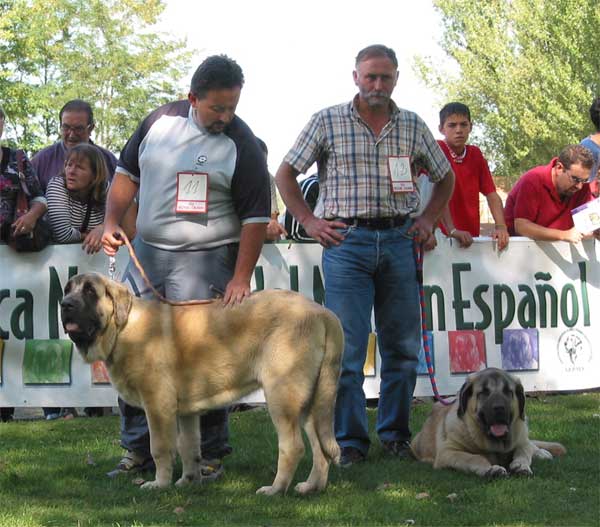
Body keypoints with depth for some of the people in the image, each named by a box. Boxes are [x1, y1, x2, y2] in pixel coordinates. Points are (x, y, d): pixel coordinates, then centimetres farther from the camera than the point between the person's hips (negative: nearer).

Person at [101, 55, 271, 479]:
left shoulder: (241, 144, -7)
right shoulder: (160, 121, 6)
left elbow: (256, 216, -8)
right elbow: (127, 173, 18)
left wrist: (241, 278, -14)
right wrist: (112, 222, 5)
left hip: (205, 262, -5)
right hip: (146, 253, 5)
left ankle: (211, 456, 5)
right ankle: (138, 451, 18)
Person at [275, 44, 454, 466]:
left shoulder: (414, 126, 11)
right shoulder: (328, 122, 3)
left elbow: (445, 178, 23)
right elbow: (286, 174, 8)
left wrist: (428, 220, 10)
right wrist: (309, 221, 0)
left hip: (399, 241, 3)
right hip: (347, 241, -3)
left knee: (403, 347, 6)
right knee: (347, 348, -5)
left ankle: (396, 433, 18)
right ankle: (350, 440, 2)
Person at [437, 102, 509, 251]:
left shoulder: (476, 154, 11)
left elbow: (491, 194, 8)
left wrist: (500, 227, -7)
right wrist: (452, 230, -23)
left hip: (471, 237, 4)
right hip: (443, 236, -4)